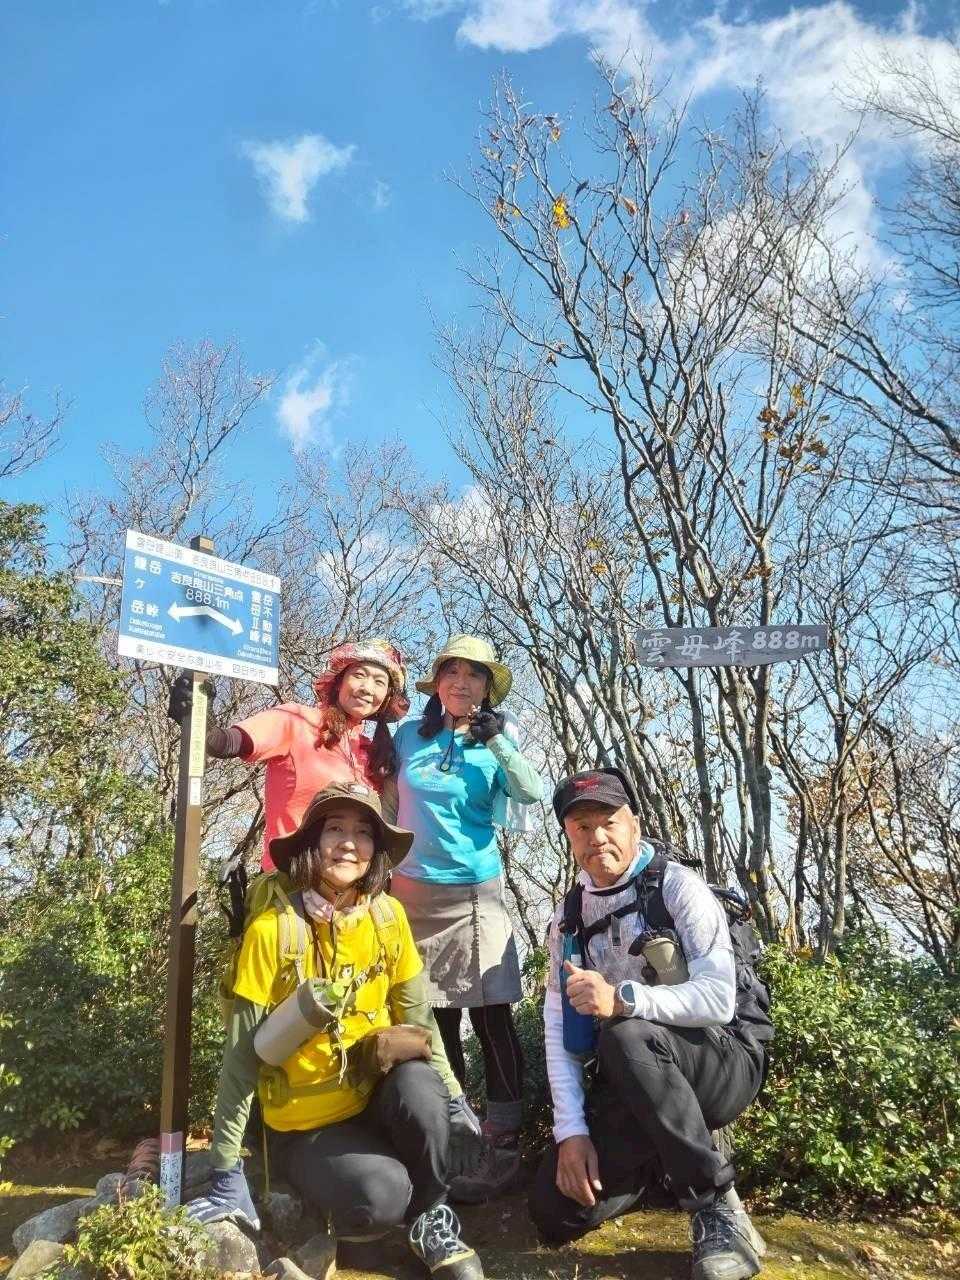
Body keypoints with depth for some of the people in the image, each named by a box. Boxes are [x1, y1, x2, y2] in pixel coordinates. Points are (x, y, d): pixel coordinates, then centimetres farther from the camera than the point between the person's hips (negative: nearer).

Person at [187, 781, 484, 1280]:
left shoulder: (389, 916, -5)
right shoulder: (271, 929, -17)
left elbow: (416, 1016, 5)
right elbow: (244, 1055, -12)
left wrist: (451, 1096, -5)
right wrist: (227, 1174, -11)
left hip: (376, 1097, 3)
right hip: (305, 1123, -3)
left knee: (418, 1086, -31)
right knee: (379, 1199, -30)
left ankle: (433, 1218, -3)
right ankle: (343, 1217, 7)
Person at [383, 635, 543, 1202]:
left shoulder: (496, 742, 1)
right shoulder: (410, 734, 4)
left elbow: (534, 792, -14)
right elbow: (388, 802, 14)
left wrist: (498, 740, -20)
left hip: (475, 893, -2)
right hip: (413, 891, 2)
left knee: (490, 1014, -4)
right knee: (436, 1018, 12)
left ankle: (503, 1143, 6)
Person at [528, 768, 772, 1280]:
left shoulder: (677, 887, -14)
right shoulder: (568, 918, 1)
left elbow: (720, 999, -25)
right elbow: (560, 1030, -3)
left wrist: (621, 1000, -38)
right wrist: (571, 1130, -14)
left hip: (723, 1060, -5)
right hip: (633, 1086, 5)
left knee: (625, 1039, -37)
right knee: (556, 1211, -9)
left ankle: (719, 1213, -20)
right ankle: (663, 1161, 15)